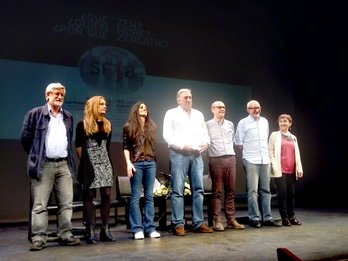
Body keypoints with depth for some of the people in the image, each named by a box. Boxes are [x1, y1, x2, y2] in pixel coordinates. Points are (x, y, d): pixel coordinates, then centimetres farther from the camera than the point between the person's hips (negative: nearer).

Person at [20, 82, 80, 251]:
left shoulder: (68, 117, 15)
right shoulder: (35, 114, 1)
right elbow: (25, 137, 3)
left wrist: (69, 159, 15)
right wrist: (35, 156, 7)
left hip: (64, 164, 4)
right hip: (43, 165, -4)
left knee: (66, 203, 3)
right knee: (40, 205, -2)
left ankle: (65, 235, 11)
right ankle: (39, 238, 4)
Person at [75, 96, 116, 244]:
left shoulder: (107, 125, 14)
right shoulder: (83, 125, -1)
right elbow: (78, 146, 1)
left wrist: (107, 161, 12)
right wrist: (84, 161, 1)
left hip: (105, 163, 5)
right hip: (90, 165, -4)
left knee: (106, 195, 0)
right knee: (89, 197, -1)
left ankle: (105, 230, 7)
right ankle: (90, 232, 3)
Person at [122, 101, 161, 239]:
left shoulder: (151, 126, 15)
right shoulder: (129, 127, 4)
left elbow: (153, 145, 16)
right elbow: (126, 147, 0)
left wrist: (153, 160, 9)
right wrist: (128, 163, -10)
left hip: (150, 163, 4)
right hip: (136, 164, -4)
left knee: (149, 196, 4)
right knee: (136, 196, -3)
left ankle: (150, 228, 8)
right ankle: (137, 229, 1)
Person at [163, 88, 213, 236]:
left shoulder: (198, 114, 20)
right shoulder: (171, 114, 4)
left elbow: (205, 133, 21)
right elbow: (167, 136, -5)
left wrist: (206, 143, -1)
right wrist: (182, 146, -15)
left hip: (196, 155, 5)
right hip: (178, 155, -5)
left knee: (198, 189, 5)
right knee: (177, 191, -4)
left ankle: (198, 223, 13)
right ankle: (178, 225, 1)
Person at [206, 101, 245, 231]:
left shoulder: (230, 124, 16)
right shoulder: (208, 125, 2)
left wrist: (231, 154, 15)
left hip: (231, 158, 5)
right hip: (216, 160, -4)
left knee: (230, 191, 5)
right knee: (217, 191, -3)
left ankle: (231, 219, 11)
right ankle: (217, 221, 0)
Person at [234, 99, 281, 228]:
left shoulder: (264, 121, 13)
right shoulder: (243, 123, -2)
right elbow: (238, 142, 0)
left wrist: (264, 151, 15)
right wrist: (248, 151, 4)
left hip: (265, 160, 5)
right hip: (251, 161, -5)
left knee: (265, 190, 8)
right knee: (253, 191, -6)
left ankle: (267, 217, 15)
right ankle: (254, 218, 1)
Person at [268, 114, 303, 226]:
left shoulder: (293, 137, 17)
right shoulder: (274, 135, 4)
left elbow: (297, 154, 18)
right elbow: (270, 152, -1)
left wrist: (299, 168, 8)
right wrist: (274, 167, -10)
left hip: (291, 170, 4)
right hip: (280, 170, -4)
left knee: (291, 194, 7)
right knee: (282, 194, -3)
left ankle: (291, 217, 17)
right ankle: (284, 218, 5)